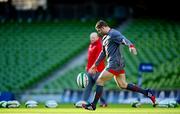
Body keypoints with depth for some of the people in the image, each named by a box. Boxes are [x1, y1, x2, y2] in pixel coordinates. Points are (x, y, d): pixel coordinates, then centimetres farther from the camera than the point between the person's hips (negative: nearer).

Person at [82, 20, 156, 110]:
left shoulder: (113, 34, -11)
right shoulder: (105, 38, 19)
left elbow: (123, 39, -28)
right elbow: (103, 53, 29)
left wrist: (131, 46, -49)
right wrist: (95, 65, 30)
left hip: (114, 64, -10)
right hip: (118, 64, 10)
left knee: (99, 81, -5)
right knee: (123, 85, 12)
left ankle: (93, 105, 2)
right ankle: (147, 93, 12)